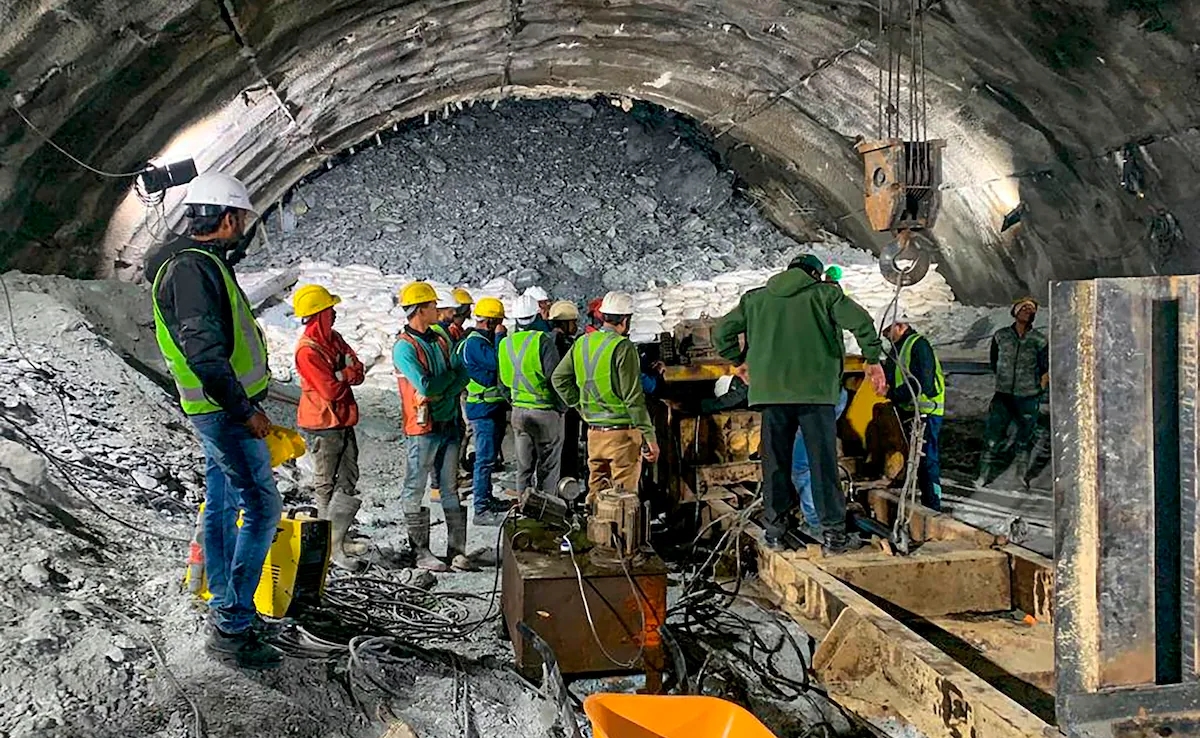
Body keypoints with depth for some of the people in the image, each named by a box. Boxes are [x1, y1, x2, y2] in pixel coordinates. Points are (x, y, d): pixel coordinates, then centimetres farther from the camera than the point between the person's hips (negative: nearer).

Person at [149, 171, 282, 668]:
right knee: (262, 507, -8)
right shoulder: (192, 268, -18)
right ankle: (232, 626, -4)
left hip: (221, 410, 11)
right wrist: (246, 410, -21)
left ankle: (226, 611, 24)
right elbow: (204, 352, -25)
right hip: (227, 410, -11)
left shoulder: (200, 263, 15)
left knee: (222, 507, 14)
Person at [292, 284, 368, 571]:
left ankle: (338, 538, 23)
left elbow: (358, 372, 2)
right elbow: (331, 390, -23)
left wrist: (338, 375, -16)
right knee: (328, 487, 0)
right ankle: (332, 547, 8)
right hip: (323, 425, -8)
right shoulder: (307, 350, -18)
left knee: (349, 480, 12)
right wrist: (346, 375, -6)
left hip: (343, 422, 8)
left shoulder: (333, 338, 9)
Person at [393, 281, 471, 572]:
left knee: (450, 488, 11)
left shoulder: (440, 340, 11)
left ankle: (456, 549, 17)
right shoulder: (404, 347, -11)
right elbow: (425, 386, -21)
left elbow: (463, 376, 5)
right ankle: (421, 552, 10)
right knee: (415, 490, 2)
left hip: (449, 424, 7)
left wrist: (446, 395, -13)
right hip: (422, 427, -7)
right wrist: (450, 375, -5)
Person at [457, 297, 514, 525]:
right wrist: (499, 338, -17)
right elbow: (497, 363, -28)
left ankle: (487, 499, 30)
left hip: (494, 406, 11)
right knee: (485, 459, -10)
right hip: (483, 408, -11)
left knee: (490, 457, 18)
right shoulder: (474, 343, -16)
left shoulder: (486, 340, 16)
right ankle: (481, 510, -7)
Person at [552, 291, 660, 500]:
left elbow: (558, 378, 13)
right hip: (622, 433, -6)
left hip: (594, 432, 6)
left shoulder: (583, 343, 6)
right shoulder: (623, 347, -14)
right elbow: (634, 397, -16)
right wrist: (650, 437, -12)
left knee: (596, 493, 16)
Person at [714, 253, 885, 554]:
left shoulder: (755, 298, 14)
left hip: (770, 390, 3)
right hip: (815, 389, -2)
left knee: (775, 461, 10)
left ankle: (774, 529, 14)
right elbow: (861, 322, -6)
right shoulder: (824, 293, 5)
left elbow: (721, 332, 15)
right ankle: (833, 531, 3)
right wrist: (872, 360, 4)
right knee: (823, 461, 2)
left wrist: (740, 361, 27)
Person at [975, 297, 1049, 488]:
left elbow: (1046, 370, 5)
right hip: (1003, 395, 1)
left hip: (1028, 398, -1)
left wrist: (1037, 390, 4)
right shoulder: (1001, 336, 4)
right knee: (992, 435, -3)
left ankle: (1022, 475, 21)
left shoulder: (1039, 340, -1)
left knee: (1025, 437, 8)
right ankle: (984, 474, 5)